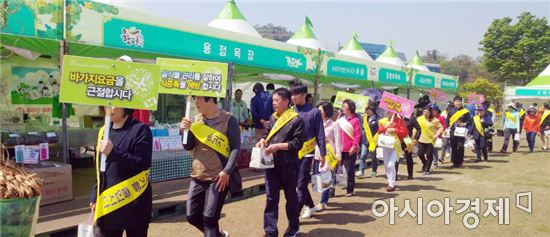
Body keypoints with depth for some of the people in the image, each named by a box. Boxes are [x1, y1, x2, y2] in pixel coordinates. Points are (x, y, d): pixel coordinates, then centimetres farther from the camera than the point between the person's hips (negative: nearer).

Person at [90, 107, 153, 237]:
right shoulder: (104, 131, 10)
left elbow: (143, 163, -16)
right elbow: (100, 168, 17)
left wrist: (113, 153, -22)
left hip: (133, 202, -5)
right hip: (108, 202, 6)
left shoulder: (140, 130, -9)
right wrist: (95, 196, 14)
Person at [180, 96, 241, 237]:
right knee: (192, 216, 10)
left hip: (219, 178, -6)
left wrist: (227, 172, -18)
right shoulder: (197, 119, 7)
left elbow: (235, 148, -11)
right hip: (198, 176, 6)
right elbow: (189, 147, 10)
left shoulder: (228, 119, -9)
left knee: (209, 218, -4)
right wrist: (185, 130, -8)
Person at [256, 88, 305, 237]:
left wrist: (278, 146, -20)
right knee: (271, 198, 2)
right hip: (272, 163, 5)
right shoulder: (273, 118, 11)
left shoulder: (296, 120, -9)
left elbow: (298, 143, -13)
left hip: (288, 165, -5)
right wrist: (263, 140, 0)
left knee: (291, 197, 12)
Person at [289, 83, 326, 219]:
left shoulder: (314, 112, -5)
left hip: (307, 153, -4)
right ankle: (310, 206, 31)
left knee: (301, 184, -5)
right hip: (292, 153, 4)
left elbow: (320, 135, -2)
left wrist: (322, 153, -4)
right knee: (300, 183, 14)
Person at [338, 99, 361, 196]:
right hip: (339, 149, 5)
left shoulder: (355, 120, -4)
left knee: (350, 171, 3)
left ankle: (350, 190, 14)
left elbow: (357, 135, -9)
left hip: (350, 150, -5)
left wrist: (354, 146, -16)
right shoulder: (340, 119, 12)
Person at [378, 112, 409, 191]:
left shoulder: (400, 121, -3)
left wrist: (394, 130, -18)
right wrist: (386, 127, -12)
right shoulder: (383, 121, 11)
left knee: (391, 165, -16)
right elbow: (379, 131, 4)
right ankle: (390, 182, 25)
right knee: (386, 165, 10)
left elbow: (405, 132, -10)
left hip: (395, 146, -5)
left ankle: (392, 184, -7)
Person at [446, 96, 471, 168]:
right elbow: (447, 120, 13)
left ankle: (460, 163, 5)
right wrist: (447, 128, 1)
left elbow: (469, 120, 3)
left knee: (460, 147, -5)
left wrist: (465, 124, -16)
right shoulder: (451, 111, 10)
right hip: (452, 132, 3)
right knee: (453, 147, 4)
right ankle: (455, 162, 13)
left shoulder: (465, 111, 3)